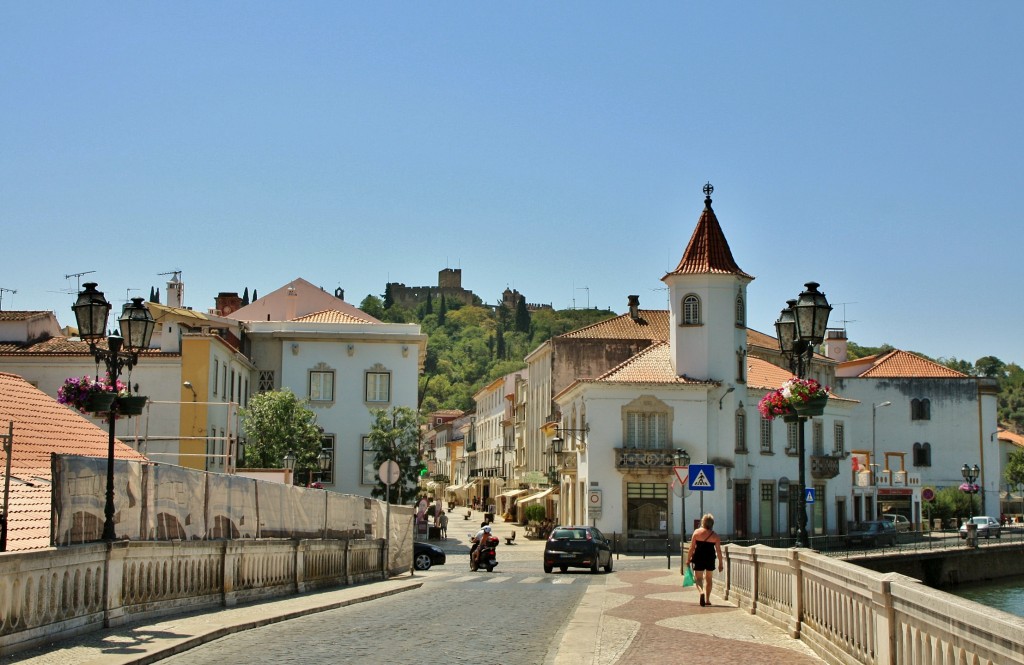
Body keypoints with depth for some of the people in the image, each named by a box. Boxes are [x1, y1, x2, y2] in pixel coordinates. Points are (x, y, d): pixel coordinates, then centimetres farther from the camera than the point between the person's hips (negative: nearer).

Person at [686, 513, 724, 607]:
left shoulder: (697, 532, -6)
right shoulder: (715, 536, -4)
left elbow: (692, 548, -5)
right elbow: (718, 551, -2)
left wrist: (688, 559, 4)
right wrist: (721, 563, 7)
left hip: (698, 558, -1)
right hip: (710, 559, 2)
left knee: (698, 578, 5)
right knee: (708, 579, 18)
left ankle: (702, 592, -25)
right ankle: (707, 599, 22)